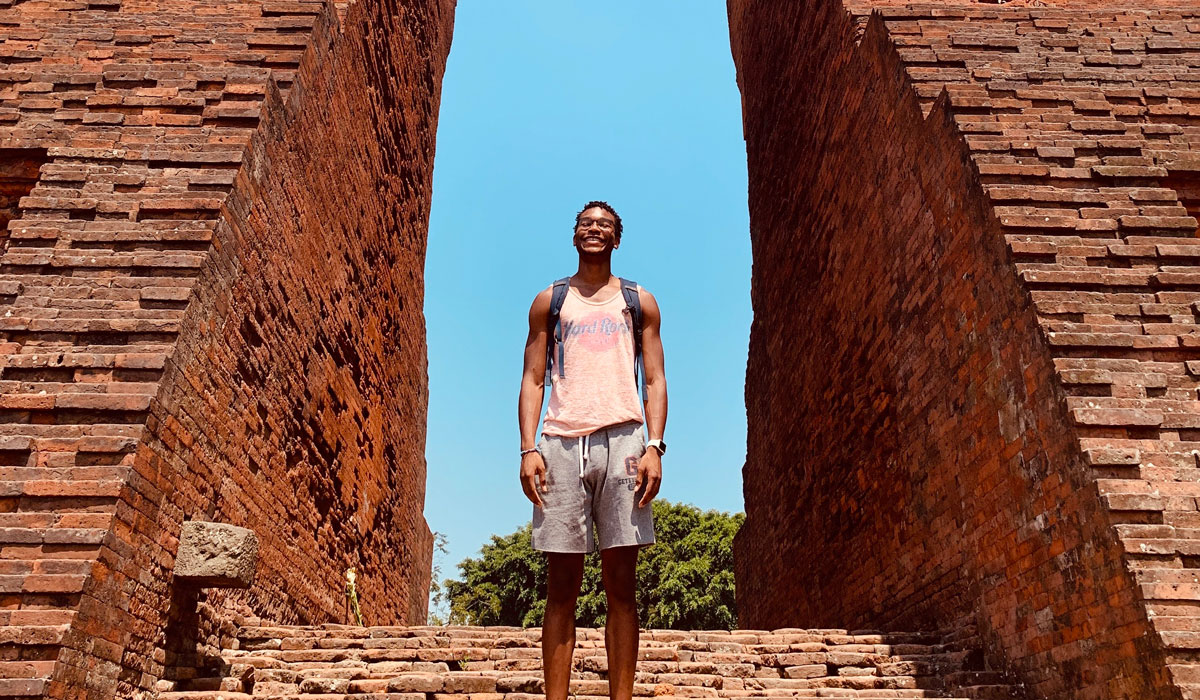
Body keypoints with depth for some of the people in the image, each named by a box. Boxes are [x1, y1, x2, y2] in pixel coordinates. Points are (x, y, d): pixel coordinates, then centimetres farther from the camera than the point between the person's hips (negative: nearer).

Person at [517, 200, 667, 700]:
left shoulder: (639, 302, 17)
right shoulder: (549, 301, 18)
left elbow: (655, 380, 11)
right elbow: (533, 379, 11)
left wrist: (654, 446, -4)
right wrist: (528, 449, -2)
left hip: (622, 439, 0)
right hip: (561, 442, 0)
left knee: (621, 583, -1)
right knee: (561, 586, 1)